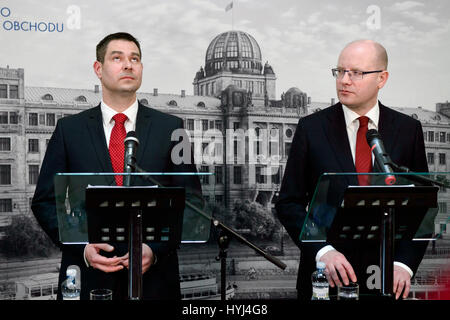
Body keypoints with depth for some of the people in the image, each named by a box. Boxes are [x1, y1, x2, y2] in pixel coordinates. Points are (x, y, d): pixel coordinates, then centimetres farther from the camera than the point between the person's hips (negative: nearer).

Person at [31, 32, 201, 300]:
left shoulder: (170, 127, 2)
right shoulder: (69, 129, 3)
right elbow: (45, 201, 3)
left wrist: (156, 249, -11)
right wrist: (81, 247, -11)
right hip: (87, 275, 0)